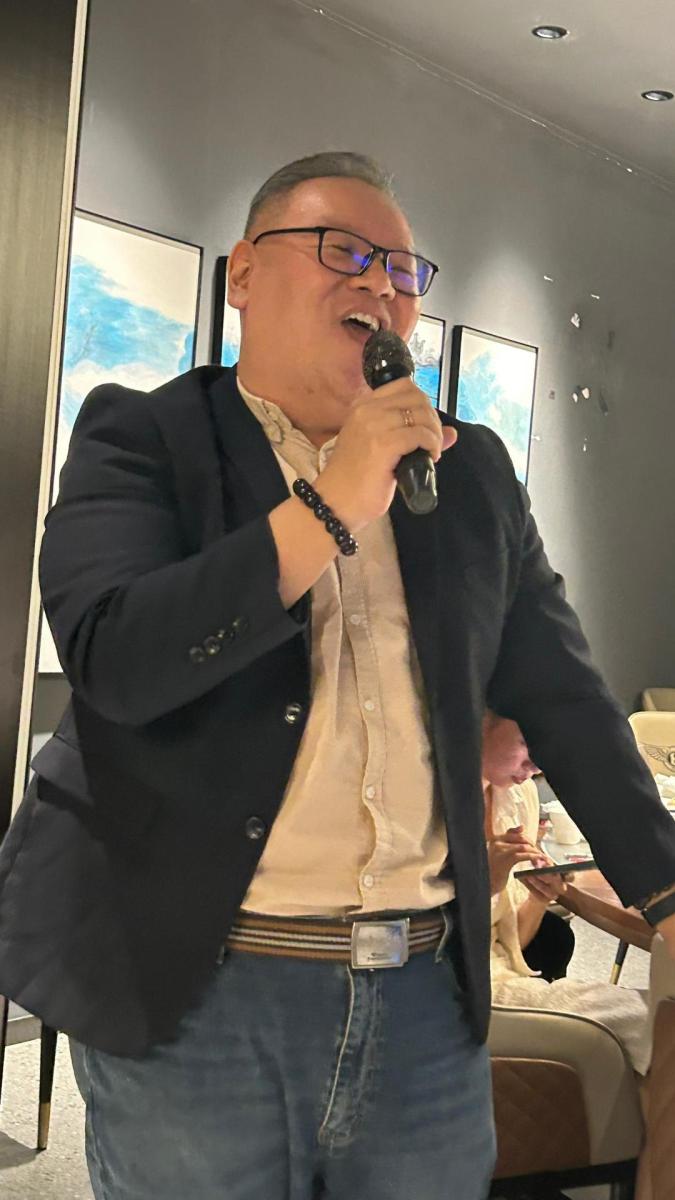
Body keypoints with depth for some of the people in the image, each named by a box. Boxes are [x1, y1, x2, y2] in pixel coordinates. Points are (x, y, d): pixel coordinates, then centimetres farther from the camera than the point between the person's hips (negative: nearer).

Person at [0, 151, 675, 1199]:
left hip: (430, 999, 4)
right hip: (195, 997, -3)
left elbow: (562, 695, 13)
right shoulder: (140, 437, -1)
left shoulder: (472, 470, 10)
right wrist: (333, 506, -18)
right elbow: (111, 659, -17)